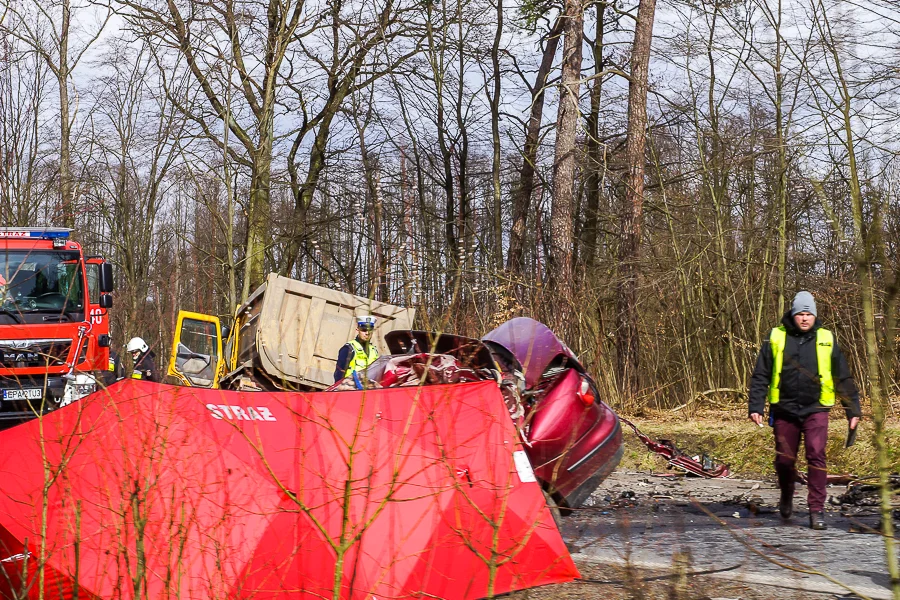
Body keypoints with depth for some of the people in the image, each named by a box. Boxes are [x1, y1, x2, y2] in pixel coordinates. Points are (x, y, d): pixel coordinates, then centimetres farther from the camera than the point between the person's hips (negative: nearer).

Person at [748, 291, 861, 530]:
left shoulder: (826, 340, 5)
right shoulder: (776, 338, 3)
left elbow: (844, 378, 11)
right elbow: (760, 376, 4)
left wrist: (853, 410, 8)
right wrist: (756, 407, -4)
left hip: (815, 410, -1)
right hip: (784, 410, 1)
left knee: (816, 456, -13)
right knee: (784, 459, 8)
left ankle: (817, 510, -7)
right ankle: (786, 497, 36)